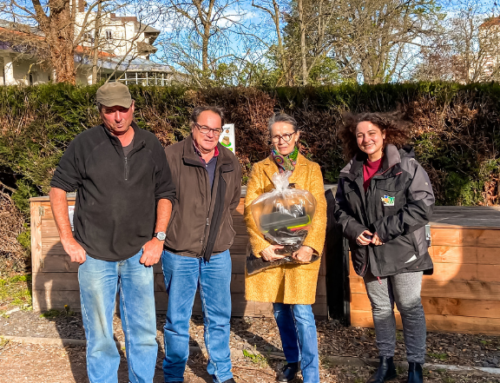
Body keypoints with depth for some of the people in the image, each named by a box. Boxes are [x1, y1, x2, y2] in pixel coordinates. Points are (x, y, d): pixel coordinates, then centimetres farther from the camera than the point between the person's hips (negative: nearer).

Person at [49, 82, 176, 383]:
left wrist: (158, 238, 0)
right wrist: (68, 239, -3)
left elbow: (165, 193, 10)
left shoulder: (151, 146, 2)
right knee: (100, 337, 9)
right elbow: (58, 188, 1)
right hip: (95, 256, -2)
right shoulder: (85, 144, -5)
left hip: (138, 255, 2)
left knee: (144, 333, 9)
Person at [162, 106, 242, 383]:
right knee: (177, 319, 8)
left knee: (219, 317, 14)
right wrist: (166, 233, -6)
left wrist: (221, 232, 11)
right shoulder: (172, 157, -10)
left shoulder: (230, 163, 6)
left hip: (218, 254, 4)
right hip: (179, 254, -4)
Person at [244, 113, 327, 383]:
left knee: (302, 313, -7)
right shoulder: (260, 169, 8)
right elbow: (250, 210, 0)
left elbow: (319, 212, -3)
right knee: (280, 311, 13)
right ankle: (292, 360, 34)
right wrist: (261, 245, -13)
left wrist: (310, 246, -17)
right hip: (270, 249, 2)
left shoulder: (311, 169, 6)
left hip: (300, 250, -2)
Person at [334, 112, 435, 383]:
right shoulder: (350, 173, 5)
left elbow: (422, 206, -17)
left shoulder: (407, 166, -12)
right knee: (380, 309, 15)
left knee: (410, 307, 5)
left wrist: (385, 231, -19)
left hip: (403, 251, -5)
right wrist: (354, 230, -7)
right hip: (368, 253, 5)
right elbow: (340, 208, 13)